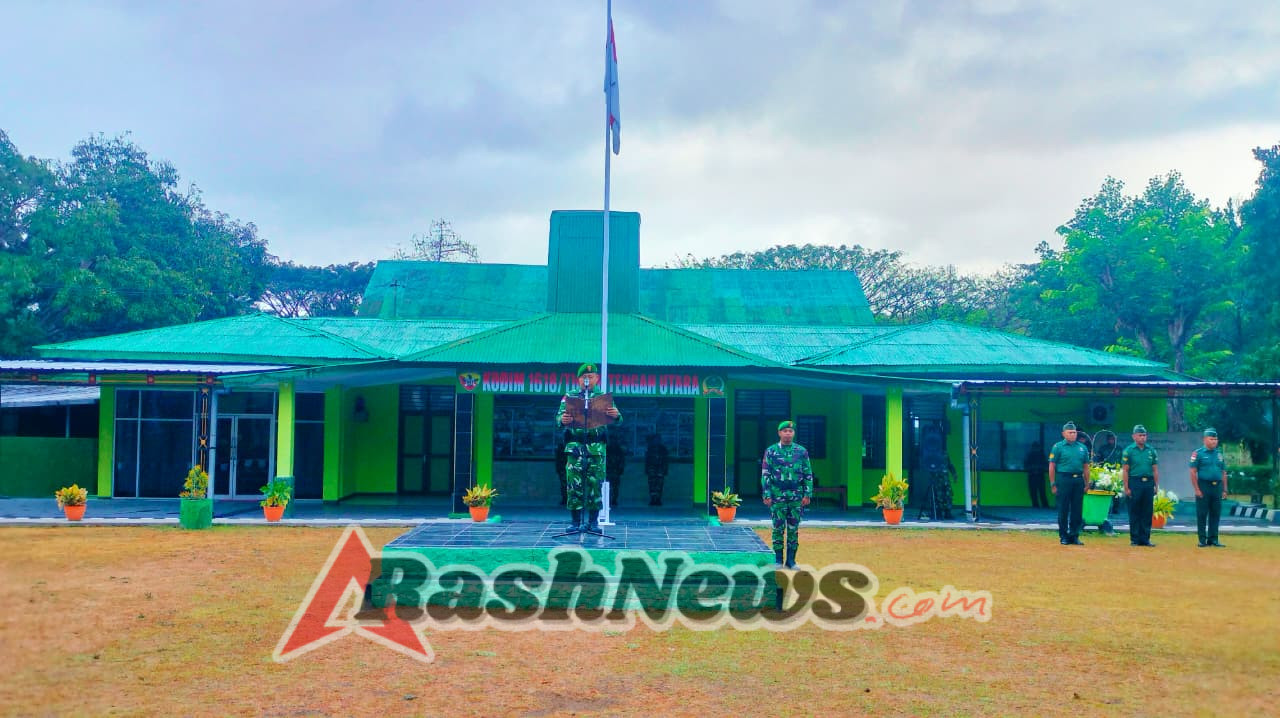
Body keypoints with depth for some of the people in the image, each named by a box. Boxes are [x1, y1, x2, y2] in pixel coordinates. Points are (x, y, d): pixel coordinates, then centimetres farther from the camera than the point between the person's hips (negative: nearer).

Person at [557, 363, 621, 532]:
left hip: (597, 448, 0)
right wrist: (562, 420, -24)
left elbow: (618, 421, 0)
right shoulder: (569, 397, 11)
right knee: (574, 484, -2)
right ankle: (575, 521, 5)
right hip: (575, 446, 0)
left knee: (595, 485, 0)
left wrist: (616, 415, -25)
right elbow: (558, 417, 1)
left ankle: (593, 522, 8)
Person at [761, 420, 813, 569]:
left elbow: (808, 474, 6)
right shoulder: (771, 451, 1)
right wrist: (766, 495, -6)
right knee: (778, 528, 1)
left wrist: (807, 494, -2)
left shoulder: (802, 451, 5)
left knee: (793, 529, 4)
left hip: (796, 497, 1)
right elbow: (765, 474, 0)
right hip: (777, 497, -1)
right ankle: (778, 561, 7)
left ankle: (791, 560, 12)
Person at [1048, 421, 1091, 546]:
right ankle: (1063, 537, 8)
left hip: (1078, 480, 4)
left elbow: (1086, 467, 16)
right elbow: (1052, 467, -2)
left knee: (1077, 510, 5)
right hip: (1064, 479, -4)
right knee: (1063, 510, 0)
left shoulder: (1082, 448, 13)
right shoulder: (1058, 447, 0)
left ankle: (1074, 536, 14)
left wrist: (1086, 484, 10)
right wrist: (1053, 484, -6)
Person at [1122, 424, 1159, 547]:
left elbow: (1155, 470, 13)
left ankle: (1145, 538, 11)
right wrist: (1126, 488, -8)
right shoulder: (1128, 451, 0)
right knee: (1134, 513, 1)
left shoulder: (1151, 451, 11)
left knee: (1147, 513, 5)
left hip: (1148, 483, 4)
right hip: (1135, 483, -4)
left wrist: (1156, 486, 6)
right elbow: (1125, 471, -3)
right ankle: (1134, 539, 6)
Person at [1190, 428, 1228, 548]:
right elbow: (1193, 472, -6)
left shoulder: (1219, 454, 14)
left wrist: (1224, 490, 11)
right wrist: (1197, 489, -12)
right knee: (1202, 514, -2)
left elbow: (1223, 473, 18)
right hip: (1204, 486, -5)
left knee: (1215, 514, 6)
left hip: (1217, 487, 5)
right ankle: (1202, 540, 3)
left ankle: (1213, 539, 13)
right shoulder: (1198, 453, -2)